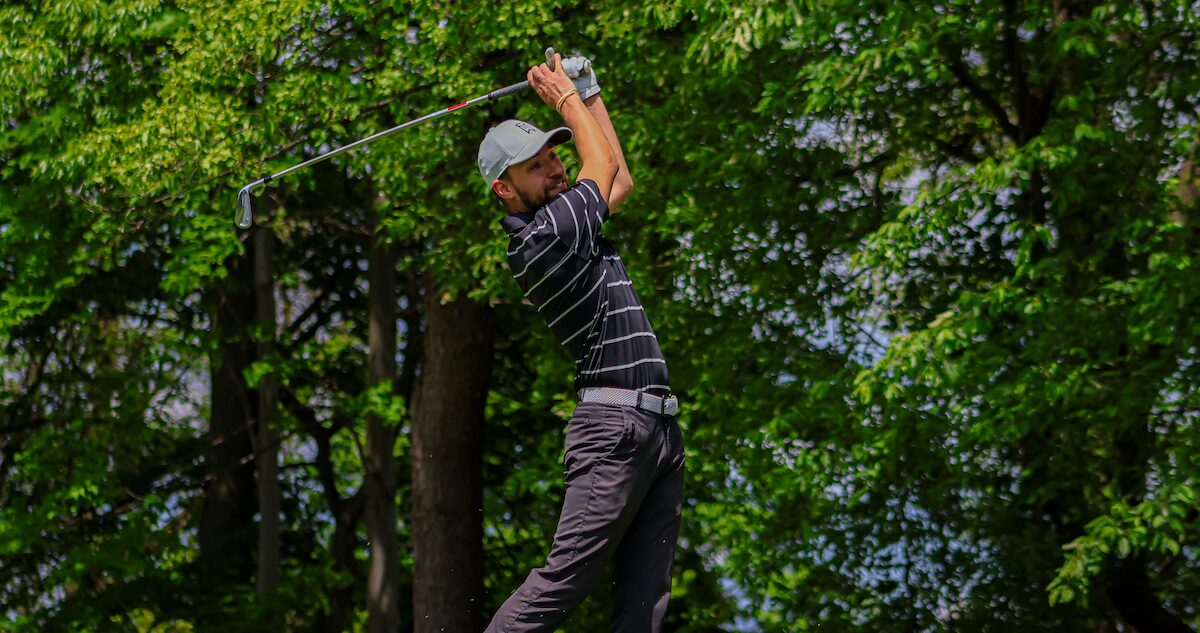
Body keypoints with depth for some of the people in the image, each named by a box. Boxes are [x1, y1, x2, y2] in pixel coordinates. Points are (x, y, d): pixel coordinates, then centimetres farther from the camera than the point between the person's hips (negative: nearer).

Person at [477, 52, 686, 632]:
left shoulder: (568, 224, 18)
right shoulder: (536, 237, -9)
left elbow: (619, 179, 36)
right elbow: (602, 165, 5)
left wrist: (588, 91, 34)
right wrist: (567, 99, 20)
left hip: (659, 429, 9)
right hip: (613, 426, -9)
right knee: (562, 581, -16)